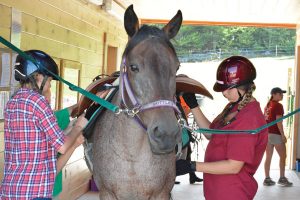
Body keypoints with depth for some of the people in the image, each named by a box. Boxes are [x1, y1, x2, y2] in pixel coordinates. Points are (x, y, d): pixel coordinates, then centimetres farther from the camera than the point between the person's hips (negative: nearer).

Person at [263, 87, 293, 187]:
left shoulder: (267, 105, 13)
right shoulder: (278, 105, -11)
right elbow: (279, 121, -17)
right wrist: (283, 135, -14)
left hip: (267, 133, 8)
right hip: (275, 134, -8)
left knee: (268, 157, 8)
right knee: (283, 156, 5)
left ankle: (267, 179, 10)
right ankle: (282, 178, 8)